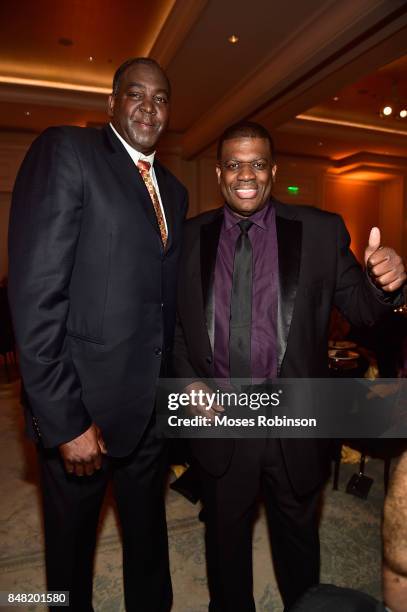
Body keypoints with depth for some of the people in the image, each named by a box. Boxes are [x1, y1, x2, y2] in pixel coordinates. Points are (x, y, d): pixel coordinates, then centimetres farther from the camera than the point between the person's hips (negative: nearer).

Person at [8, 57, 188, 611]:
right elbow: (35, 292, -18)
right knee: (72, 543, 20)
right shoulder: (64, 150, -9)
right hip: (83, 404, -5)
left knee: (148, 533, 26)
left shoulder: (174, 190, 12)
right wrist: (64, 421, -18)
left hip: (152, 405, 6)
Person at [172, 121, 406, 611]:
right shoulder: (190, 237, -1)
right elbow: (175, 322, 4)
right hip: (218, 418, 1)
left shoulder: (320, 231, -4)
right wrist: (188, 378, -8)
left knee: (297, 533, 24)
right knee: (225, 533, 24)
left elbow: (359, 308, -4)